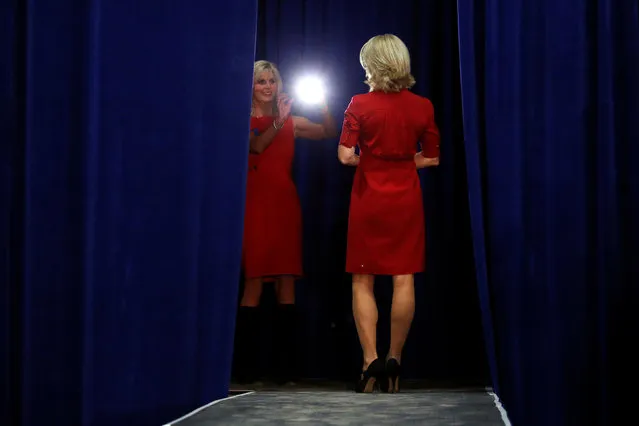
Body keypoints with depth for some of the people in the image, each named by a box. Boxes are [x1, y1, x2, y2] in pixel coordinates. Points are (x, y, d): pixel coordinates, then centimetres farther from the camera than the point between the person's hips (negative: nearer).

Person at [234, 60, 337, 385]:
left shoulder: (291, 122, 15)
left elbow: (330, 133, 5)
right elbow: (256, 145, -12)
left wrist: (322, 102, -7)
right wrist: (279, 122, -24)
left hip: (285, 203, 3)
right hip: (255, 203, -3)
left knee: (287, 280, -2)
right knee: (254, 280, -9)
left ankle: (286, 368, -1)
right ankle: (247, 368, -6)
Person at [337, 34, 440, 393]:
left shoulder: (360, 105, -8)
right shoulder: (422, 107, -1)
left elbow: (346, 156, -11)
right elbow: (432, 158, 5)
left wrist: (369, 159, 9)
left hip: (369, 200, -1)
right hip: (406, 200, 2)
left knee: (363, 281, 5)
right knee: (404, 280, 4)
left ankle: (371, 361, -5)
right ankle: (394, 362, 4)